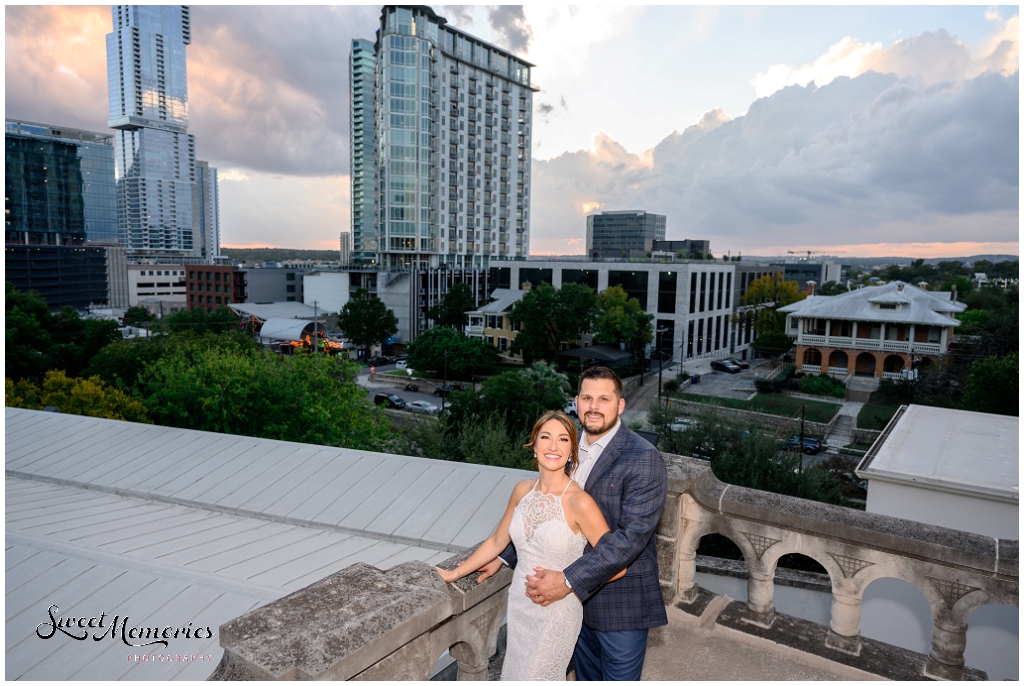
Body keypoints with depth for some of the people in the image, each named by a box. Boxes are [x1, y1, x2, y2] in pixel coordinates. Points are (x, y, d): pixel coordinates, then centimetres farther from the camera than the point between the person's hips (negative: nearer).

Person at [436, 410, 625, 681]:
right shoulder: (522, 490, -3)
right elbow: (496, 541, 10)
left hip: (556, 613, -5)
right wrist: (454, 574, 13)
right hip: (519, 605, 5)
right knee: (515, 673, 19)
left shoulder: (579, 502, -22)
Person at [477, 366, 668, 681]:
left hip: (621, 601, -6)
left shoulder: (644, 459, -19)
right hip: (577, 595, 6)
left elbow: (633, 534, -27)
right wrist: (504, 557, 9)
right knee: (585, 676, 23)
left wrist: (568, 580, -29)